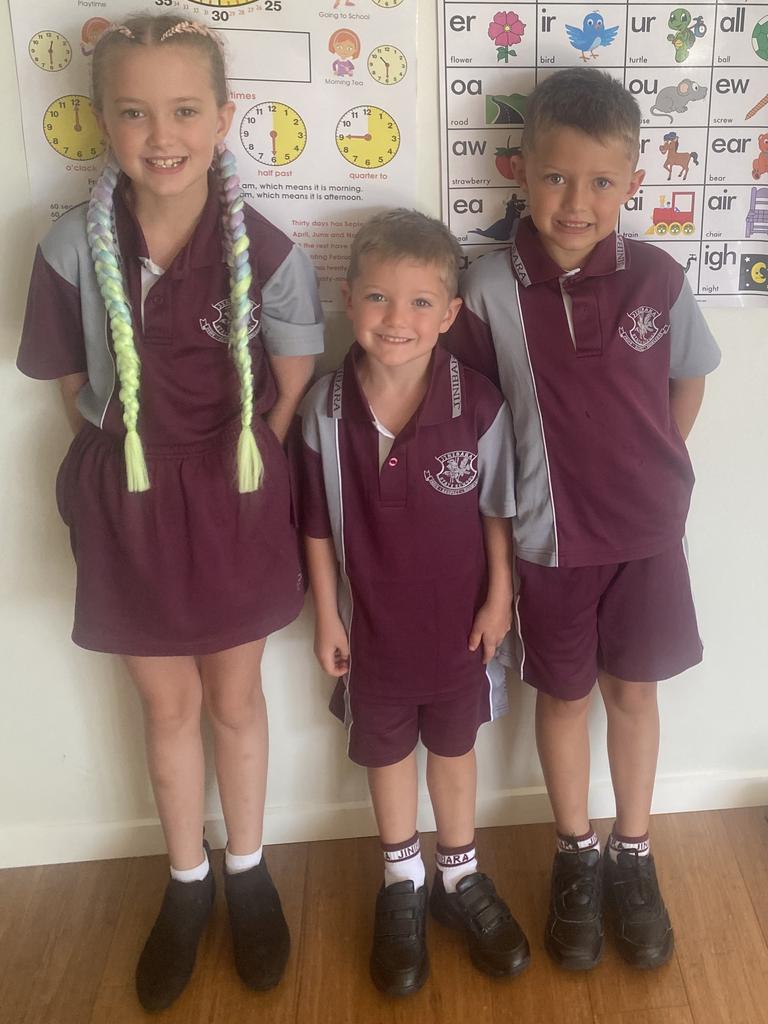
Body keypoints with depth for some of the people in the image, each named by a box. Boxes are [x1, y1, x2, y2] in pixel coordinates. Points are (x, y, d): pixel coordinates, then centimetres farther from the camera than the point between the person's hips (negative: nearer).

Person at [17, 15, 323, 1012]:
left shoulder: (267, 253, -13)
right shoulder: (74, 249, -11)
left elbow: (291, 391, -2)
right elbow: (74, 386, 0)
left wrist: (233, 471, -6)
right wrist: (148, 463, -4)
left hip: (235, 498, 0)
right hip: (129, 500, 1)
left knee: (235, 695, 15)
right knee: (167, 704, 16)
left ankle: (247, 870, 39)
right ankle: (187, 881, 39)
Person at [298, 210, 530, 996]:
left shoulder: (478, 404, -19)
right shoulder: (324, 409, -17)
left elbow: (497, 510, -7)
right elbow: (318, 524, -7)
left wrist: (499, 599, -3)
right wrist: (326, 615, -3)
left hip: (458, 619, 0)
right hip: (371, 623, 1)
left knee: (453, 748, 20)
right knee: (384, 752, 20)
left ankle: (461, 878, 45)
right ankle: (402, 885, 45)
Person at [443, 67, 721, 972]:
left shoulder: (656, 279, -10)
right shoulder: (490, 289, -13)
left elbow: (689, 380, 5)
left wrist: (649, 472, 3)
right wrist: (515, 479, -7)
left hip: (648, 531, 1)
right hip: (547, 539, -1)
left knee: (632, 692, 15)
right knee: (563, 695, 15)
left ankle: (633, 856, 36)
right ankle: (576, 855, 37)